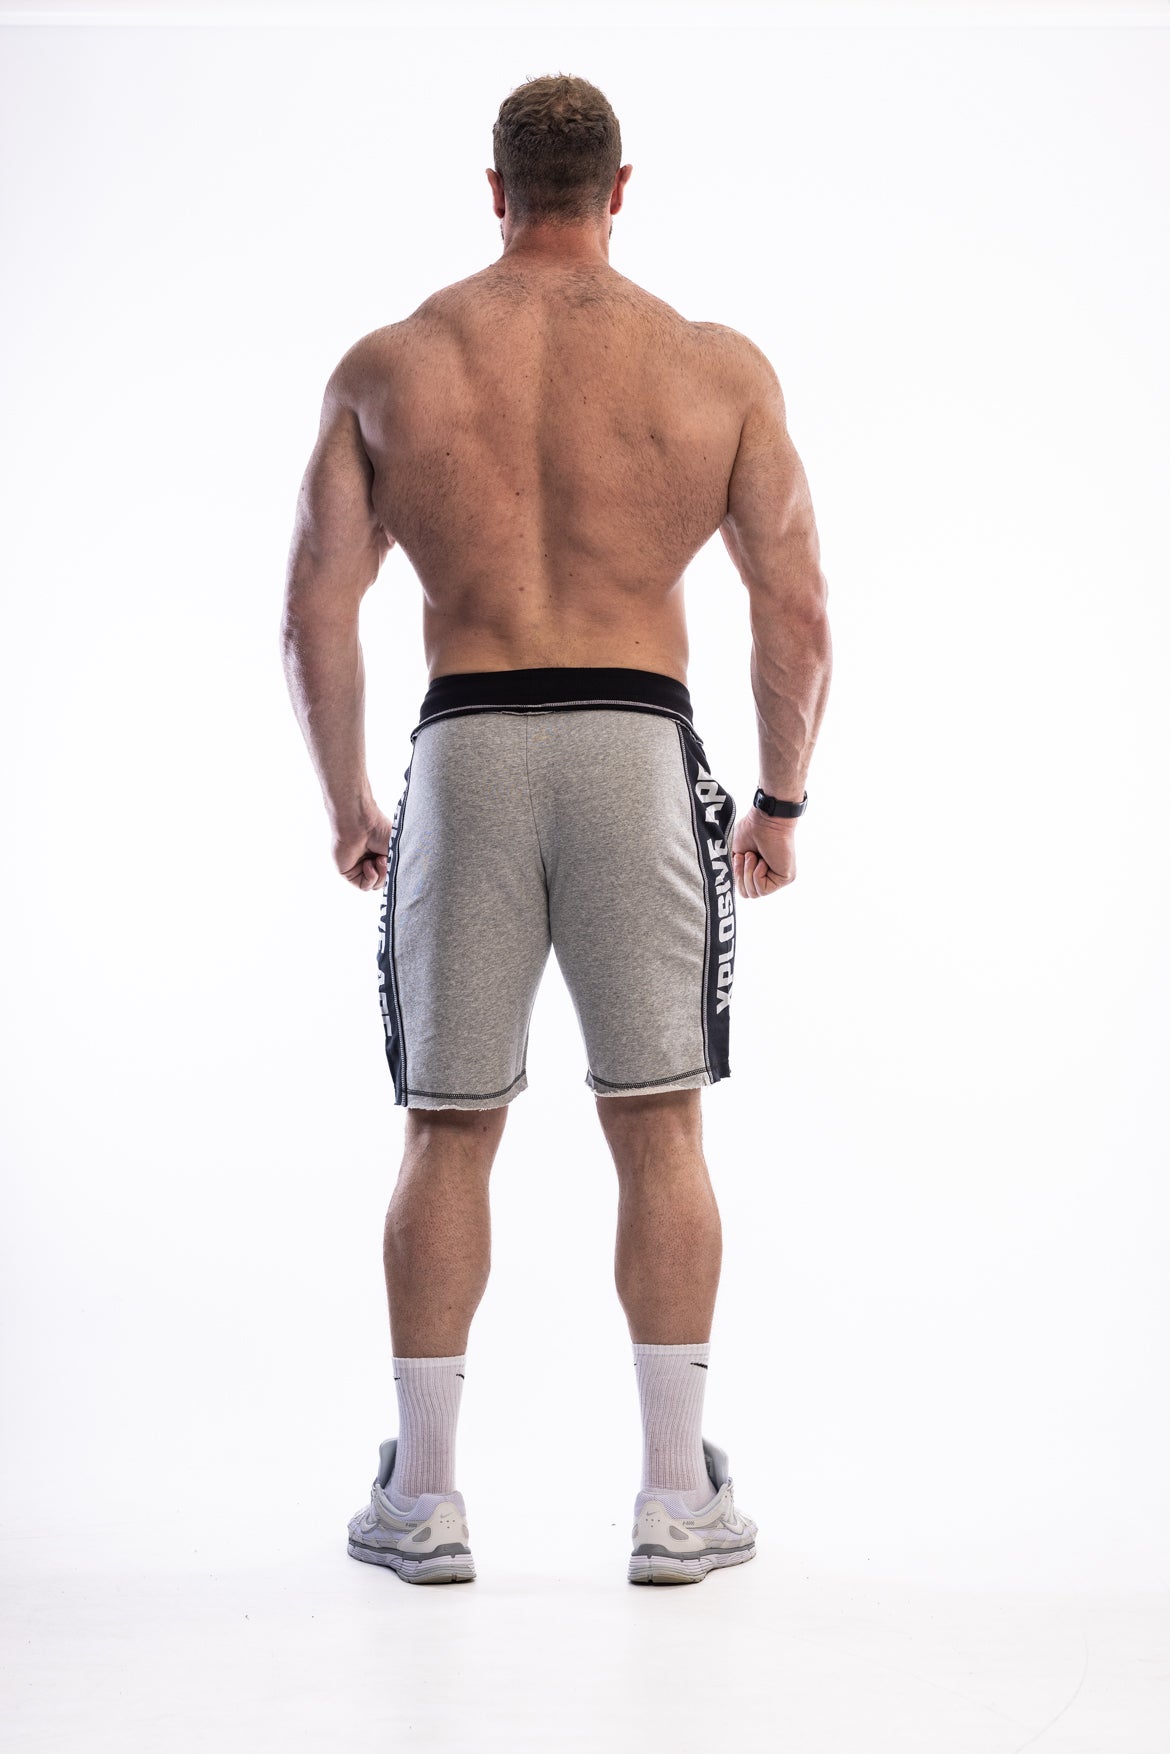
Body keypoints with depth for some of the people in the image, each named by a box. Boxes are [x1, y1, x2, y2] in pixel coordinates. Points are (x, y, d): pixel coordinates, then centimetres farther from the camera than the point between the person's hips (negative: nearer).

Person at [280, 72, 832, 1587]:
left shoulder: (387, 364, 6)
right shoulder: (716, 366, 4)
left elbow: (314, 618, 3)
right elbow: (798, 617, 2)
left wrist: (344, 804, 15)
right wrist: (781, 801, 14)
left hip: (464, 751, 1)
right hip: (638, 748, -1)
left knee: (447, 1133, 9)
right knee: (657, 1127, 7)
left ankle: (421, 1498, 14)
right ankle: (679, 1499, 11)